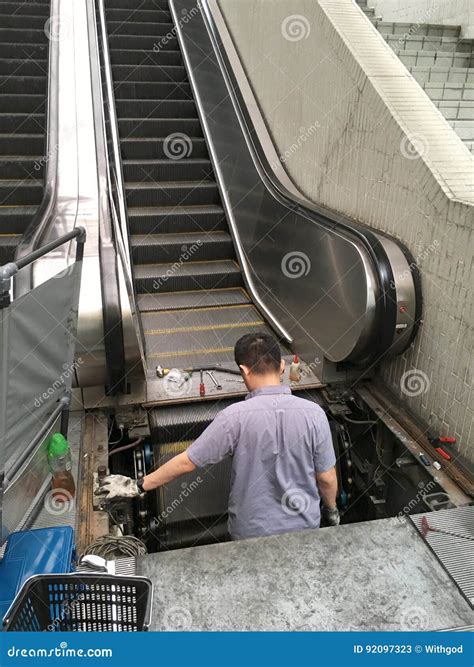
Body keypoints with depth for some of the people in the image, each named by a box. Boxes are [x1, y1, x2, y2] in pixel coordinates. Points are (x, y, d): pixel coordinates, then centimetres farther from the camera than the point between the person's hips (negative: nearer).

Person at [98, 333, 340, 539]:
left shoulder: (235, 417, -24)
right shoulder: (313, 413, -19)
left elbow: (186, 462, -17)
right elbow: (327, 477, -9)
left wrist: (138, 486, -4)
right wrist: (332, 509, 12)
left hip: (252, 530, -1)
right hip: (304, 525, 2)